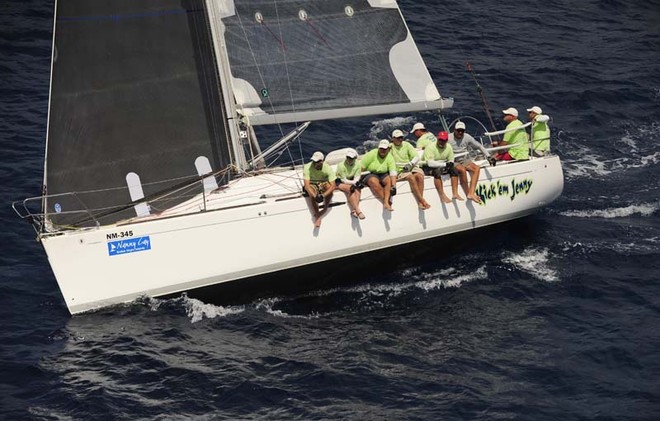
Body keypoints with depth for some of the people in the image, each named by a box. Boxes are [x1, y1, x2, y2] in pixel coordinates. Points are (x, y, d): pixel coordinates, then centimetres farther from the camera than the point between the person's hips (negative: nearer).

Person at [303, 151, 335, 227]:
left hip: (323, 184, 1)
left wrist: (323, 195, -43)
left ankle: (325, 209, -17)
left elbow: (332, 186, -28)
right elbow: (306, 185, -29)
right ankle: (317, 216, -27)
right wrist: (315, 196, -45)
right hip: (312, 185, 0)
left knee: (328, 186, -34)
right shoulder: (307, 167, -23)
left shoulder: (328, 168, -22)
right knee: (312, 194, -35)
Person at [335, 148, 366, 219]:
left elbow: (357, 177, -6)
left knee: (358, 188, -28)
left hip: (351, 180, 5)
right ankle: (357, 210, -42)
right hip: (340, 182, -5)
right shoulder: (341, 165, -21)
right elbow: (343, 180, -20)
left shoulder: (358, 164, -6)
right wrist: (355, 183, -32)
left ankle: (353, 210, -36)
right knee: (350, 189, -34)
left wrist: (355, 183, -28)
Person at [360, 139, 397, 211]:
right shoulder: (372, 154, -13)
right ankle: (387, 202, -33)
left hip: (383, 174, 3)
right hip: (370, 174, -3)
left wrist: (393, 186, -31)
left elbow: (393, 173, -18)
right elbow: (362, 168, -10)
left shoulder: (390, 157, -7)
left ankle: (386, 203, -37)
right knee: (374, 182, -35)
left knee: (389, 180, -29)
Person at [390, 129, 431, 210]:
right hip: (399, 171, -3)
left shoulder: (407, 145, 10)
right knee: (411, 178, -32)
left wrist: (410, 164, -14)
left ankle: (420, 203, -30)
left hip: (412, 168, 3)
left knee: (419, 176, -28)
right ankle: (422, 200, -31)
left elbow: (416, 157, 5)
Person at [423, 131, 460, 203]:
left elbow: (451, 161, 6)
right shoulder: (430, 147, -19)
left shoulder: (449, 147, 0)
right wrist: (445, 164, -32)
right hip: (429, 168, -6)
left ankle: (455, 193, -19)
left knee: (454, 170, -17)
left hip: (443, 166, 6)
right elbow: (430, 163, -29)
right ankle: (442, 196, -35)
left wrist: (450, 164, -20)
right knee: (437, 171, -36)